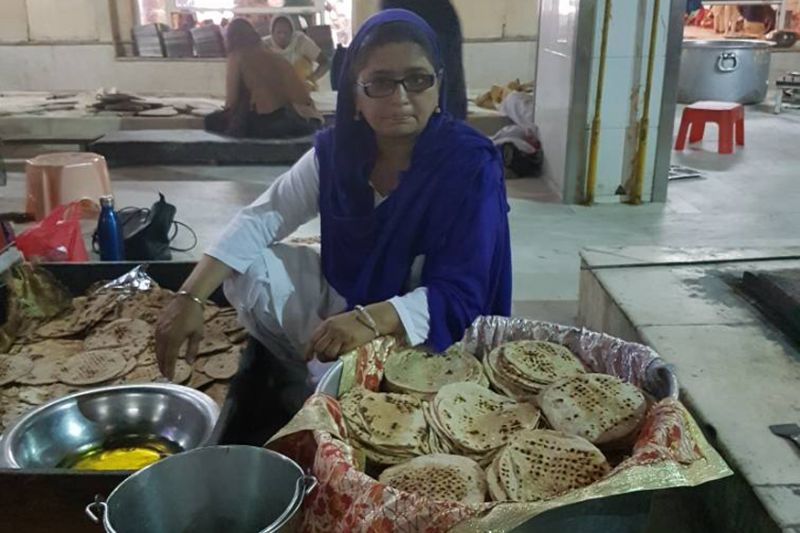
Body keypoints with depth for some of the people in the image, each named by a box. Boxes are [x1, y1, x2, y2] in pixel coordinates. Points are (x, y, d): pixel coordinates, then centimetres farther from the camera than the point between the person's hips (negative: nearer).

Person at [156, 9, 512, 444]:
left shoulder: (469, 165, -21)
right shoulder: (336, 150, -7)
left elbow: (459, 294, -24)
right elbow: (260, 218, -10)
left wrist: (372, 320, -41)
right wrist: (189, 298, -23)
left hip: (421, 336, -5)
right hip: (341, 301, 5)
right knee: (249, 266, -11)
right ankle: (304, 378, 6)